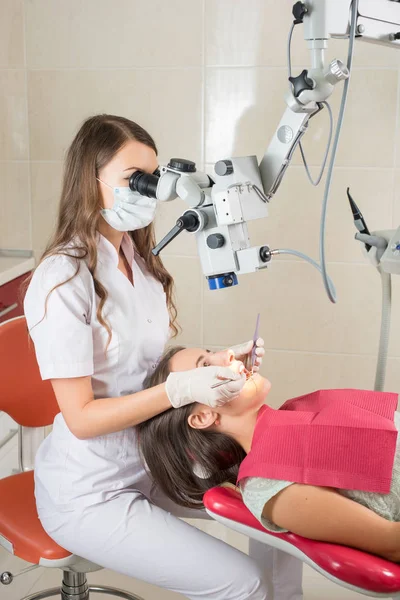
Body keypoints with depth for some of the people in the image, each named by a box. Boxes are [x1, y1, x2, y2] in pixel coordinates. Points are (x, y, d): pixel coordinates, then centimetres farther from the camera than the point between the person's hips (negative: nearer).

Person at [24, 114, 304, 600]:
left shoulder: (138, 259, 3)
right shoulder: (63, 280, -22)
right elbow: (80, 417, -21)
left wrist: (211, 362, -8)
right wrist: (182, 390, -29)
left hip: (149, 462, 8)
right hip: (88, 495, -7)